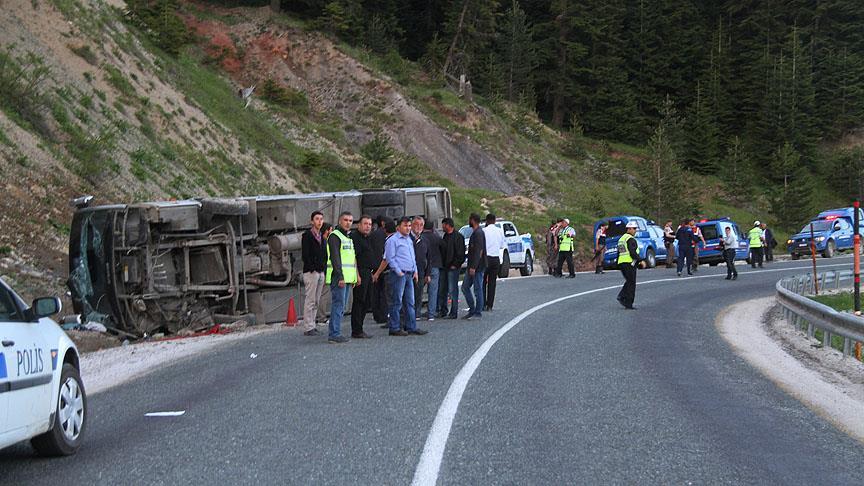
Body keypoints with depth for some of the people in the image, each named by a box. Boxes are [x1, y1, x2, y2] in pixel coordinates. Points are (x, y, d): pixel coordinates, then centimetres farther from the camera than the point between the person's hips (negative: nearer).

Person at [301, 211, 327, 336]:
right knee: (310, 301, -7)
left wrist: (324, 269, 8)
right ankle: (308, 328, -5)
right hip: (311, 272, -7)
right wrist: (312, 268, -15)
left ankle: (312, 326, 13)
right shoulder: (306, 235, -5)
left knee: (316, 302, 9)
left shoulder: (323, 237, 18)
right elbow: (305, 255, -11)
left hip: (321, 272, 7)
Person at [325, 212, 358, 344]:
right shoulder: (335, 236, -9)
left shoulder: (349, 238, 21)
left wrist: (354, 277, 22)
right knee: (338, 304, -11)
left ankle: (335, 333, 15)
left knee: (342, 306, 10)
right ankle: (334, 334, -11)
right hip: (338, 277, -9)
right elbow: (335, 258, -17)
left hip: (347, 278, 9)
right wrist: (340, 277, -23)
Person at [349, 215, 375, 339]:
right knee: (359, 302, -7)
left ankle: (358, 329, 18)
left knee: (367, 303, 11)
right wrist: (357, 275, -22)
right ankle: (356, 331, -4)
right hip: (360, 273, -10)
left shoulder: (367, 238, 19)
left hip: (368, 273, 10)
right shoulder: (354, 236, -11)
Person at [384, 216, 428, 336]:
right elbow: (390, 258, -11)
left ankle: (411, 327, 12)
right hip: (398, 275, -8)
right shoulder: (392, 240, -7)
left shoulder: (409, 240, 19)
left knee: (410, 302, 8)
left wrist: (415, 271, 16)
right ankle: (395, 328, -2)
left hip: (409, 275, 8)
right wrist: (399, 272, -13)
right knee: (397, 302, -5)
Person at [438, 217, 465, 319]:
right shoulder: (446, 236, 17)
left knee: (452, 290, -6)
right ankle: (442, 311, 19)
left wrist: (455, 265, -15)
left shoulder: (458, 236, -10)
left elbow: (460, 253, -14)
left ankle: (454, 313, -3)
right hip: (444, 267, 9)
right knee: (442, 290, 11)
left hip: (453, 268, -9)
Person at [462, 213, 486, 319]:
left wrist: (473, 267, -24)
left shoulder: (478, 233, -15)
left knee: (478, 289, -3)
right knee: (465, 287, 11)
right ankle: (472, 310, 16)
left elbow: (479, 251, -22)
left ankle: (478, 312, 2)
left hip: (477, 267, -10)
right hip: (472, 266, 10)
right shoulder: (475, 233, 16)